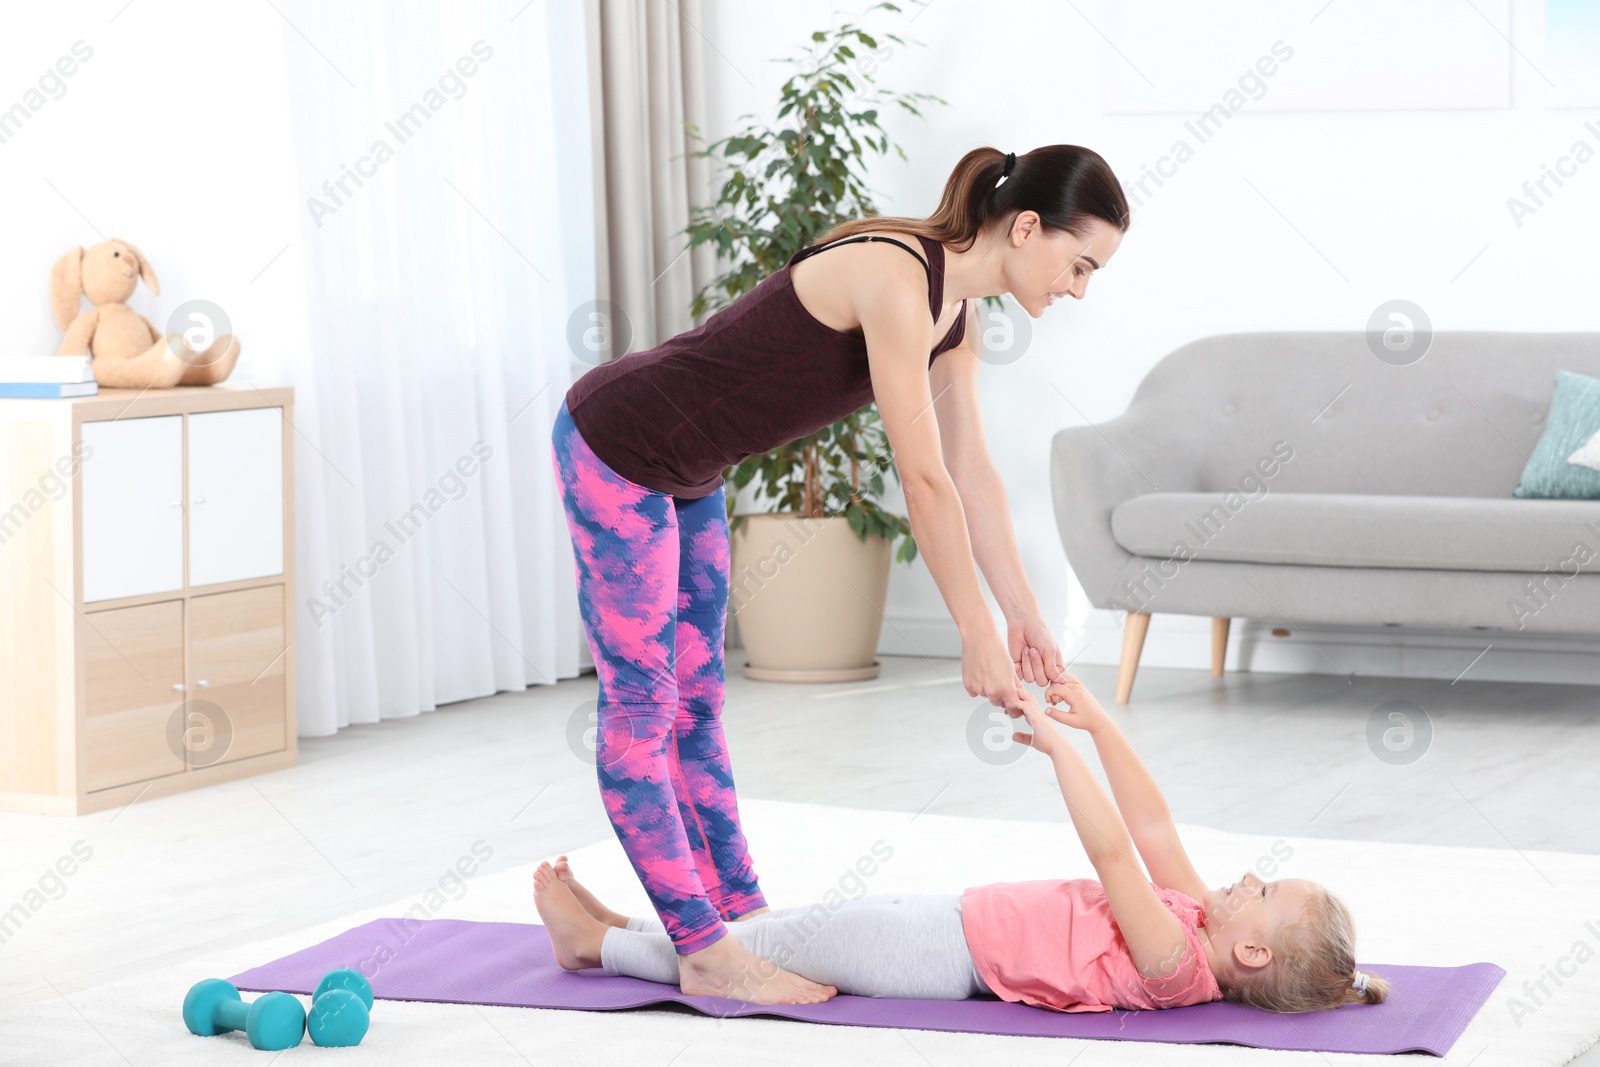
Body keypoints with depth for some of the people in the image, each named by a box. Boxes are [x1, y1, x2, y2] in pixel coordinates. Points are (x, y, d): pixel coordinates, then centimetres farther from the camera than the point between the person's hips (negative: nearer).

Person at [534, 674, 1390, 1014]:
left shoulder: (1177, 963, -28)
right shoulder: (1197, 923, -3)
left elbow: (1111, 851, -35)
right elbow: (1152, 827, 2)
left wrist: (1058, 744, -32)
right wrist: (1095, 724, -3)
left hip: (956, 953, -8)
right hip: (960, 918, 8)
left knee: (800, 940, 2)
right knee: (818, 921, 16)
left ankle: (602, 946, 19)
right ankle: (625, 932, 29)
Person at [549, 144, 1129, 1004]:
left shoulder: (955, 315, 2)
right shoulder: (897, 279, -27)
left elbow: (972, 473, 9)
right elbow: (923, 480, -26)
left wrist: (1025, 615, 10)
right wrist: (977, 635, -21)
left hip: (682, 473, 10)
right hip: (617, 447, -10)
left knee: (695, 701, 14)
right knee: (641, 705, -3)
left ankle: (740, 910, 21)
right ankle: (706, 954, -2)